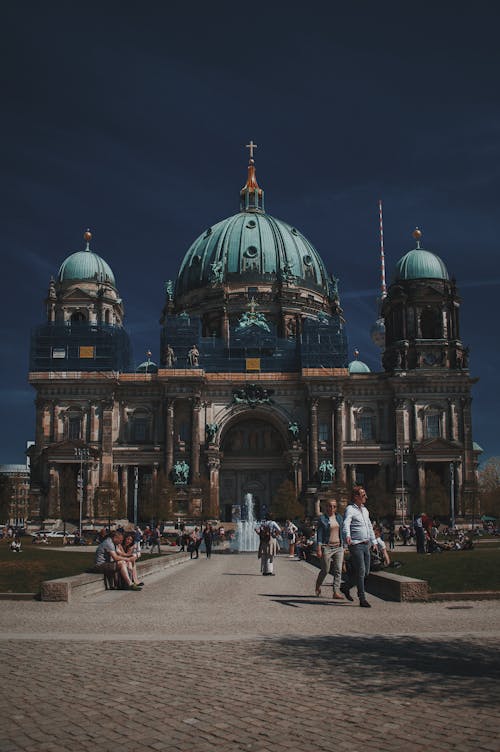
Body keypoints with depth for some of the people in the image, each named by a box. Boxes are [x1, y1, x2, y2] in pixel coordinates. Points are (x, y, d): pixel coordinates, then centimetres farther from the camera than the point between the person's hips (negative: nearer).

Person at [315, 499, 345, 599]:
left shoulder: (339, 517, 11)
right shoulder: (322, 518, -4)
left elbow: (341, 532, 16)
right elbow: (319, 534, -7)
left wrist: (343, 546, 13)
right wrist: (318, 549, -13)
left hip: (338, 547, 4)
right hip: (327, 547, -4)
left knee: (338, 570, -4)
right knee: (325, 570, 3)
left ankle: (336, 592, -3)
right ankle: (318, 585, 30)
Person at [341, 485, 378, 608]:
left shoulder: (365, 510, 17)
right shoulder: (350, 509, -10)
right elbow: (346, 524, -28)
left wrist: (373, 541, 29)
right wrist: (347, 535, -46)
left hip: (366, 545, 8)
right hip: (356, 545, -8)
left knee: (366, 572, 11)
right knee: (360, 572, -7)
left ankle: (346, 587, 29)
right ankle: (362, 599, -1)